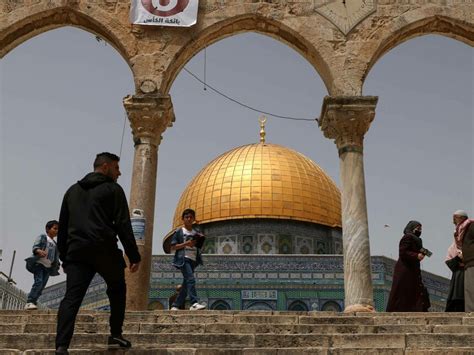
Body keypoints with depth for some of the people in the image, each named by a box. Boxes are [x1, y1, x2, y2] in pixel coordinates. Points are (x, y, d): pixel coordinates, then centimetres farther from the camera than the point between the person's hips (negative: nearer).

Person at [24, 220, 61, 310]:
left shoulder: (55, 244, 22)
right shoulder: (42, 237, 6)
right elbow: (35, 247, -7)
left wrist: (56, 264, 6)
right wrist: (39, 251, -29)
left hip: (48, 266, 6)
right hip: (39, 263, -6)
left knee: (42, 286, -3)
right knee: (38, 282, -21)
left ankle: (33, 302, -2)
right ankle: (29, 302, -23)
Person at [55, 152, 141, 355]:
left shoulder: (73, 190, 22)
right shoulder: (112, 189, 4)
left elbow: (62, 227, 21)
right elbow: (123, 225, -5)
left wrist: (64, 257, 23)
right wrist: (133, 255, -4)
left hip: (77, 251, 4)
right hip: (104, 250, -4)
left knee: (72, 298, -7)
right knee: (117, 290, 18)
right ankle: (115, 335, 19)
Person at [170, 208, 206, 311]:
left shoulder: (196, 233, 18)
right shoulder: (179, 231, 3)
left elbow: (198, 248, 21)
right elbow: (173, 247, -2)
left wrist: (200, 241, -1)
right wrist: (186, 244, -15)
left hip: (193, 260, 6)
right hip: (183, 259, -6)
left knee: (186, 283, 6)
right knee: (191, 279, -22)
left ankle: (176, 305, 13)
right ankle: (194, 303, -29)